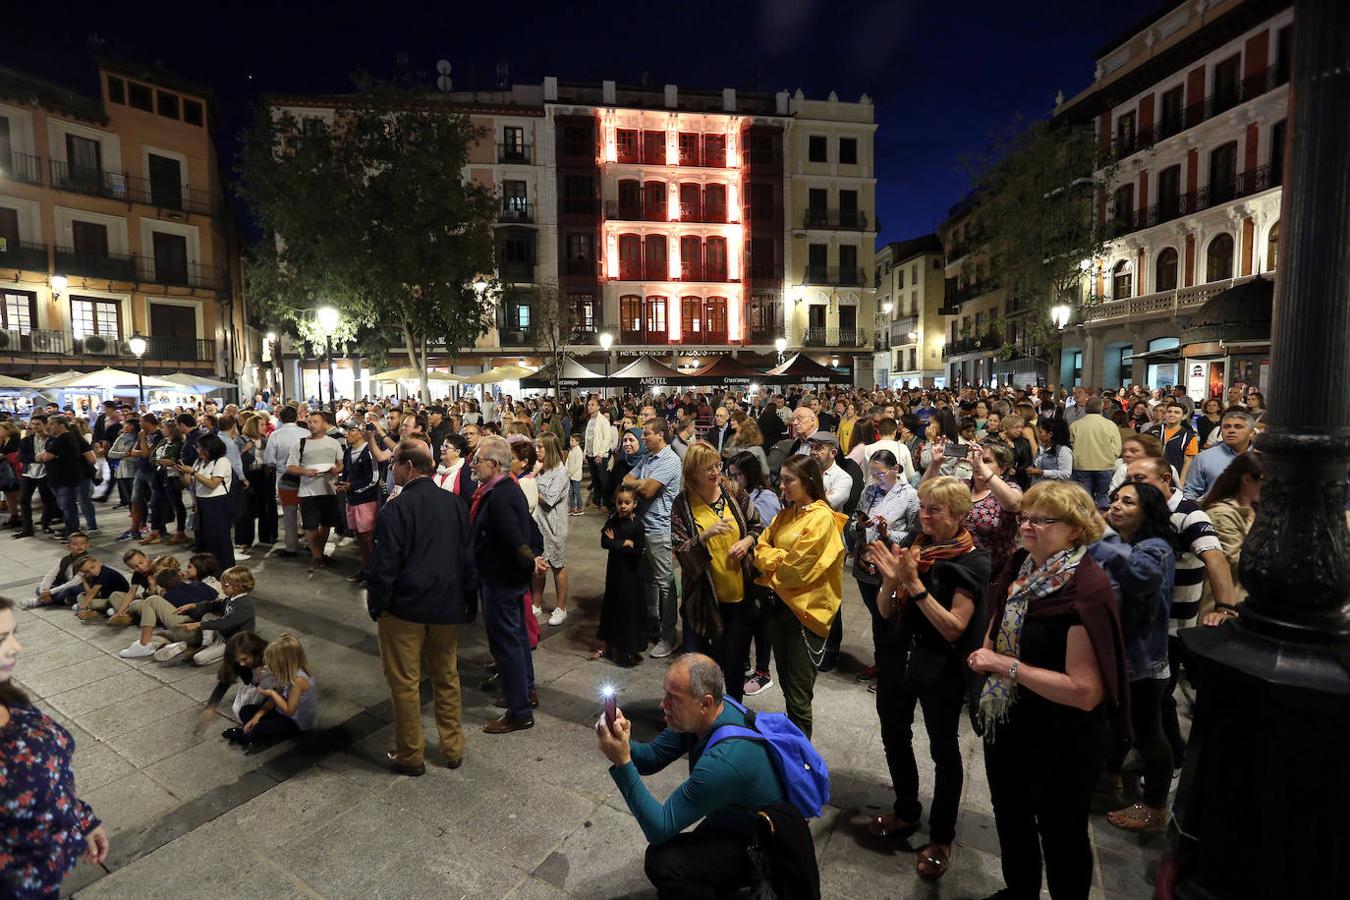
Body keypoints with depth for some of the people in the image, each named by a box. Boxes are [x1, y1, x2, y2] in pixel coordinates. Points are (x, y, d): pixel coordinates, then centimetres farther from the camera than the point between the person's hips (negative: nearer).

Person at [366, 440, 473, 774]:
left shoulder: (395, 509, -16)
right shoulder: (456, 504, 0)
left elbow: (384, 564, -15)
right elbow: (469, 555, 5)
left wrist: (376, 605, -1)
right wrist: (465, 597, 14)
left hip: (405, 608, -5)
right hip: (448, 607, 5)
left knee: (405, 682, 11)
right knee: (447, 677, 18)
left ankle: (411, 755, 24)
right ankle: (453, 748, 29)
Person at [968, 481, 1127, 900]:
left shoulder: (1087, 589, -24)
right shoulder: (1021, 568, -3)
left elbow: (1085, 691, -28)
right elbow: (998, 629, 13)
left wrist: (1008, 665, -27)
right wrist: (986, 656, -5)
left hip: (1061, 739, -7)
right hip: (1005, 723, 7)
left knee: (1060, 833, 17)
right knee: (1010, 819, 26)